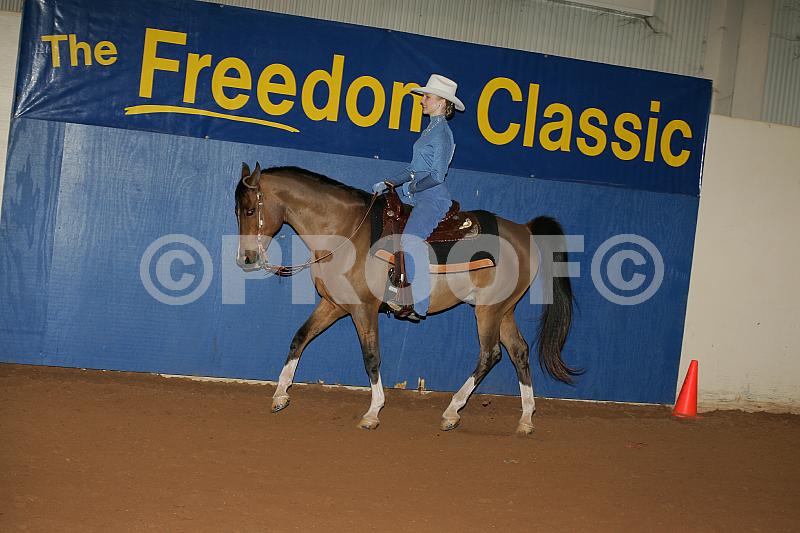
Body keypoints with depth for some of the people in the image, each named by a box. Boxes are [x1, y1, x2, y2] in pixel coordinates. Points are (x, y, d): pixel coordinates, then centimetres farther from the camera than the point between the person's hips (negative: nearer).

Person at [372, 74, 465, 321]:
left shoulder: (442, 133, -10)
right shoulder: (430, 130, 19)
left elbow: (437, 175, -15)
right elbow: (415, 168, 22)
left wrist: (412, 188, -8)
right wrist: (389, 183, 13)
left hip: (434, 198, -11)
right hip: (419, 197, 11)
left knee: (411, 238, -30)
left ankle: (420, 305, -32)